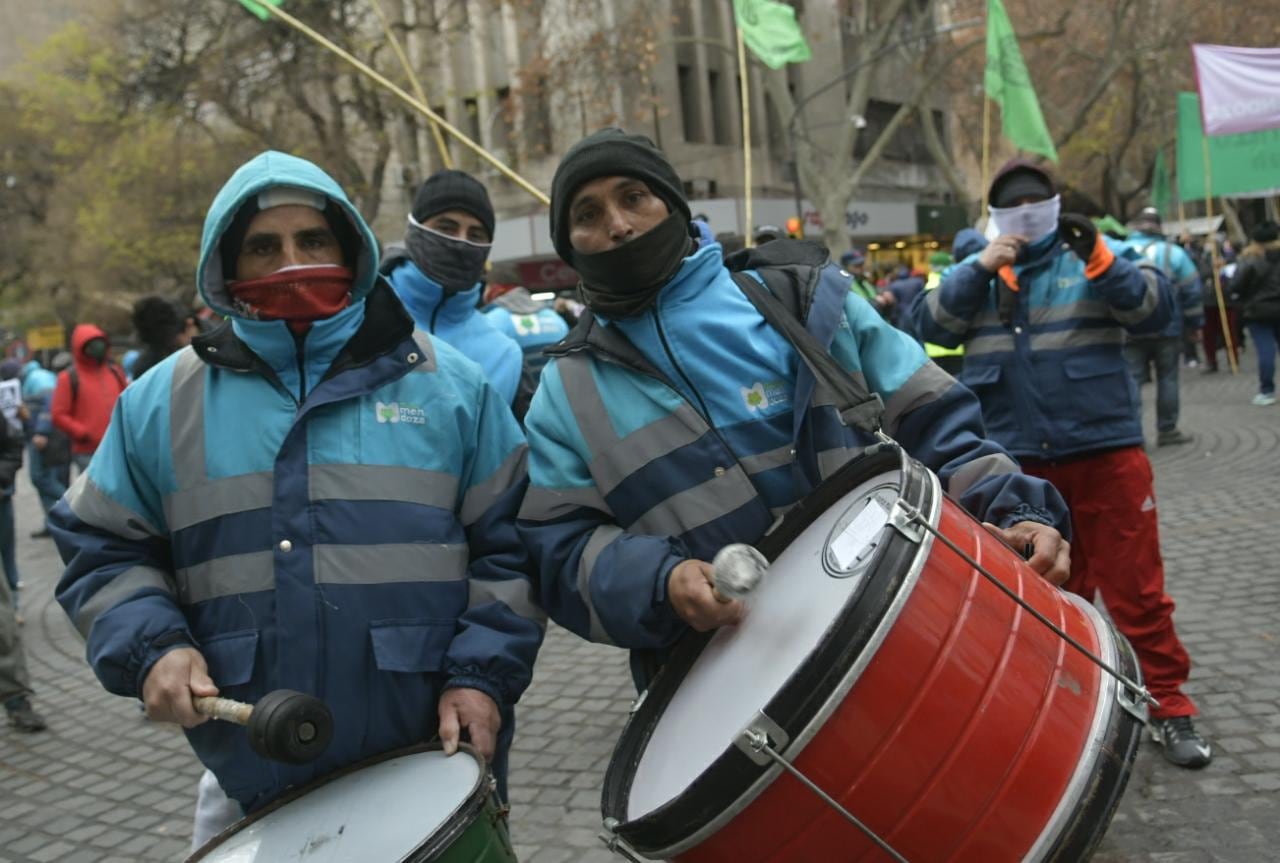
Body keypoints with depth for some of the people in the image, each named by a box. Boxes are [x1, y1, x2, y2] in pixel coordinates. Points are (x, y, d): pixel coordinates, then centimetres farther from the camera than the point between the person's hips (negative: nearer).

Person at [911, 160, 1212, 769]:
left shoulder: (1094, 258, 5)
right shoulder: (976, 272, 11)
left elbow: (1156, 310, -6)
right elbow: (930, 324, -3)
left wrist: (1100, 260, -19)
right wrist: (980, 269, -14)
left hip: (1105, 450, -2)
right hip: (1018, 462, 2)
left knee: (1134, 585, 2)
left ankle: (1168, 706, 13)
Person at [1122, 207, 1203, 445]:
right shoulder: (1173, 252, 1)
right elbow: (1191, 291, 1)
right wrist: (1195, 323, 9)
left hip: (1130, 331, 0)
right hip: (1167, 329, 0)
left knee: (1131, 381, 0)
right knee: (1167, 379, 9)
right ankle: (1167, 430, 14)